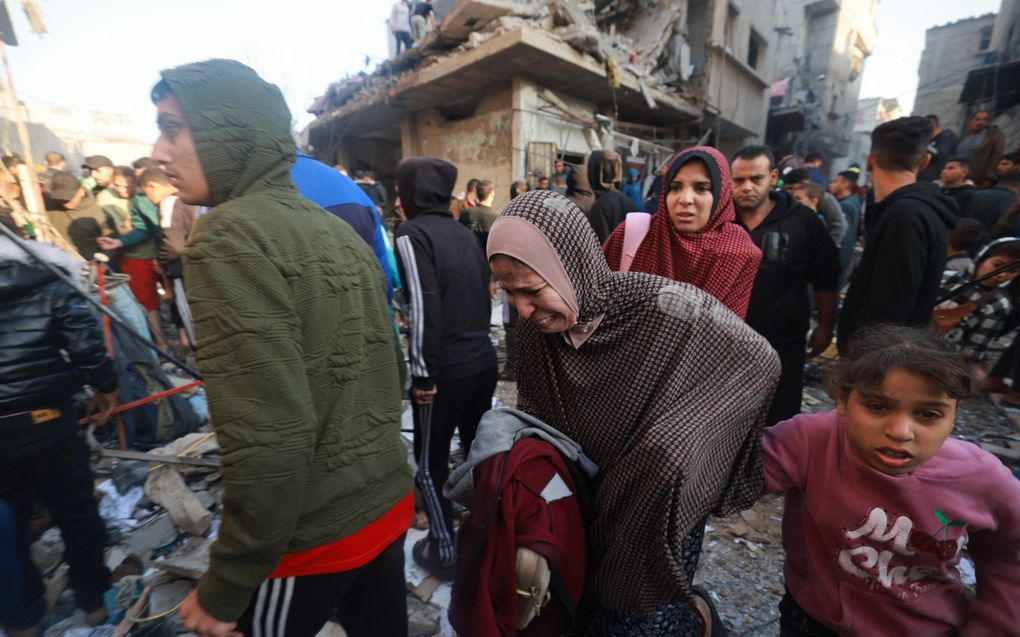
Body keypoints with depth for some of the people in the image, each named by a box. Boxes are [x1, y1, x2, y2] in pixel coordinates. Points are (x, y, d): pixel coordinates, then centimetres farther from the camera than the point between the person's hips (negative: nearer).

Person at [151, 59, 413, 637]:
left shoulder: (228, 238, -18)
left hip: (314, 537, -6)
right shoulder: (340, 230, 4)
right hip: (388, 502, 7)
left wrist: (225, 588, -10)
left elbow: (269, 438, -24)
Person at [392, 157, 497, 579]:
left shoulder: (412, 234, -10)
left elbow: (425, 307, -19)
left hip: (446, 369, -7)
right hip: (483, 359, 7)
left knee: (430, 462, 11)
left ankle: (444, 550, 24)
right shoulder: (464, 232, 11)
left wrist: (423, 373, -14)